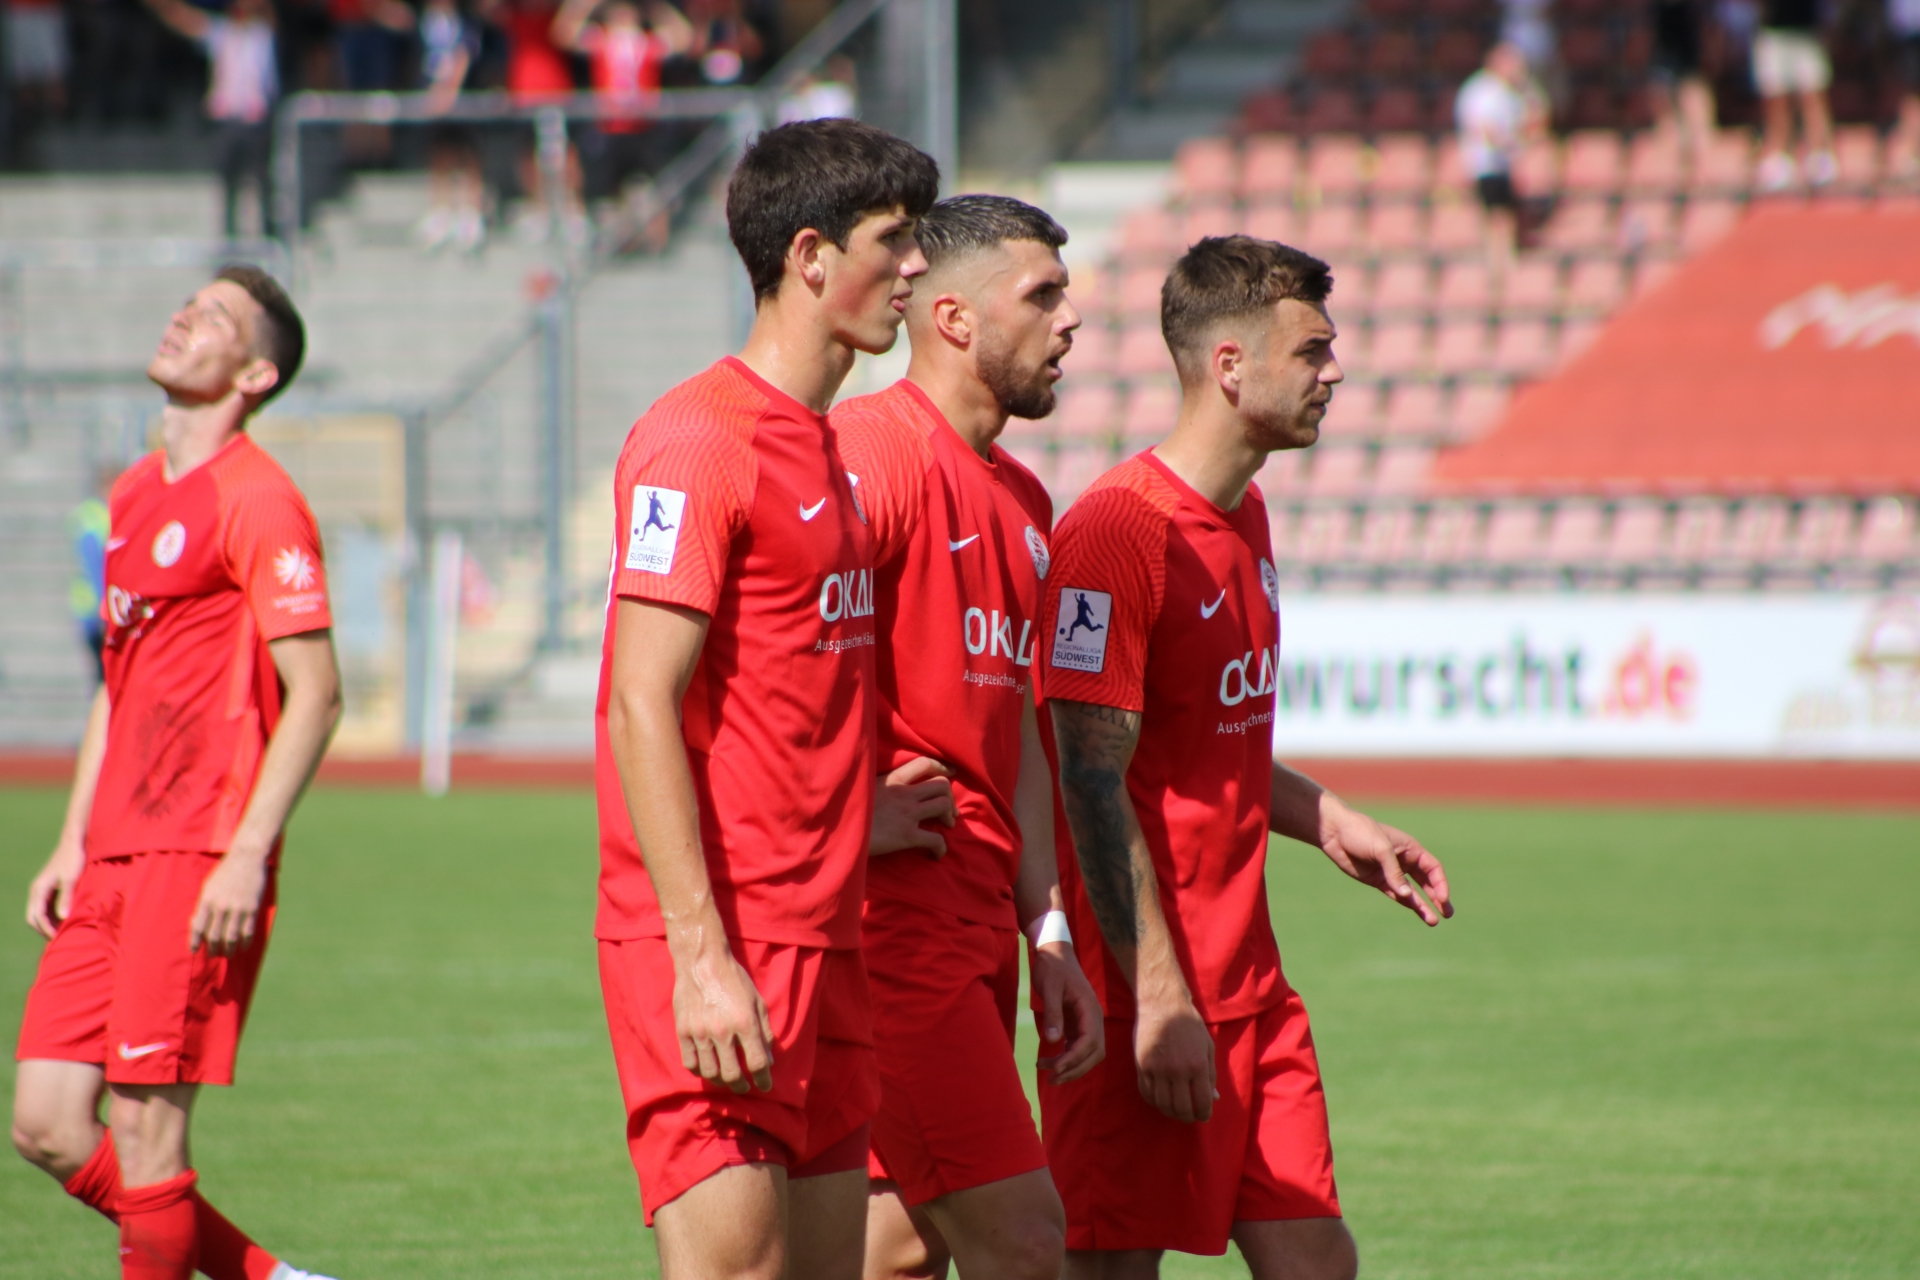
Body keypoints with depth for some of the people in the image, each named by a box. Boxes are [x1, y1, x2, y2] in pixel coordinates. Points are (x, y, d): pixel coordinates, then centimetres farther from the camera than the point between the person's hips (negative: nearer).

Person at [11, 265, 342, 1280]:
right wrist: (71, 844, 18)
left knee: (144, 1128, -8)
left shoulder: (255, 502, -8)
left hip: (200, 862, -9)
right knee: (49, 1128, 4)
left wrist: (247, 855, -20)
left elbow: (315, 692, -13)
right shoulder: (136, 492, 18)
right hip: (115, 857, 9)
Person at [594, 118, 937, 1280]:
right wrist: (699, 955, -21)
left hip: (821, 942, 9)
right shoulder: (698, 441, -11)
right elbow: (642, 709, -17)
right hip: (718, 954, -9)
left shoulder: (828, 453, 17)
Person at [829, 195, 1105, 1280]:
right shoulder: (874, 453, -12)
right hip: (894, 917, -9)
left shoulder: (1022, 501, 18)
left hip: (980, 924, 9)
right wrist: (855, 813, -19)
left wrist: (1050, 935, 16)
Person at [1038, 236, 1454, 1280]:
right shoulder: (1114, 532, -15)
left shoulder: (1244, 518, 14)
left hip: (1250, 986, 9)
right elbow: (1094, 783, -18)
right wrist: (1160, 1000, -20)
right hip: (1145, 999, -9)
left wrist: (1329, 824, 16)